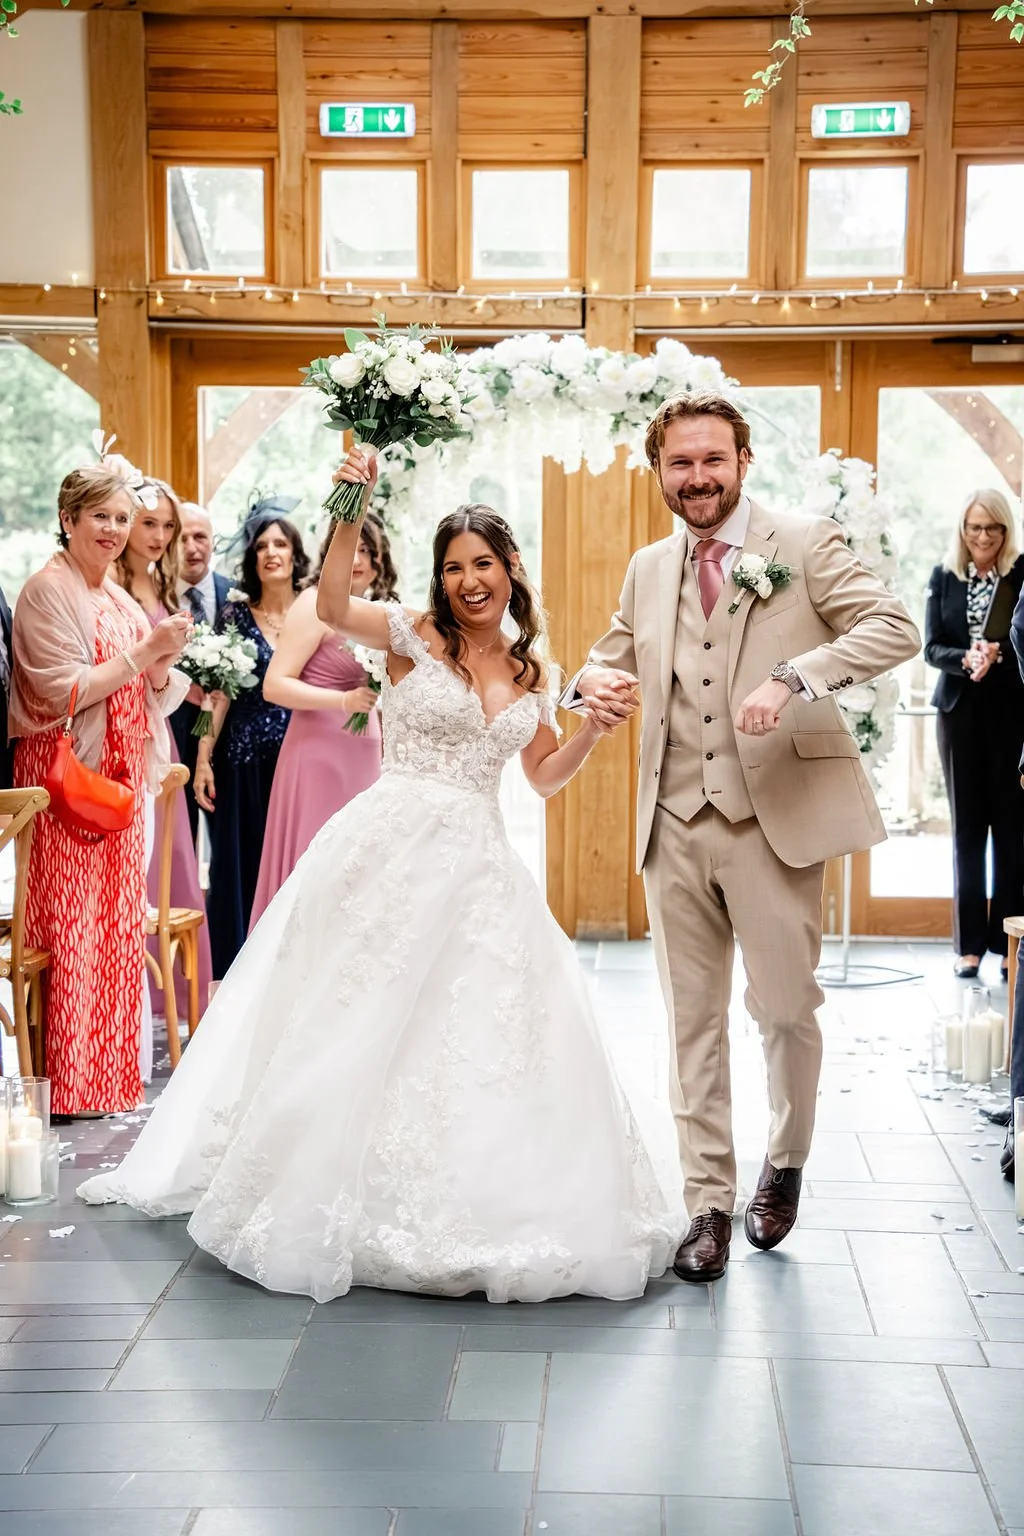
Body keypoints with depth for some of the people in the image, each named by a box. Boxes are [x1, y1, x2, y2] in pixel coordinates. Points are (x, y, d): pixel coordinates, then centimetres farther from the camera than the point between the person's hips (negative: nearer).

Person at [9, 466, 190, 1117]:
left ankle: (108, 1071, 20)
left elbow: (145, 693, 14)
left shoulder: (117, 595, 15)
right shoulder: (47, 590, -8)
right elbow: (64, 692, -15)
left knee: (119, 923, 10)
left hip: (121, 779, 8)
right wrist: (145, 649, -16)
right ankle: (69, 1085, 6)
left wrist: (163, 665, -6)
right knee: (72, 927, -3)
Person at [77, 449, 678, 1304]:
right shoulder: (414, 636, -3)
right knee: (366, 1026, 3)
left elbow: (544, 778, 18)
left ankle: (475, 1204, 20)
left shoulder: (531, 672, 12)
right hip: (391, 849, -4)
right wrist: (353, 516, -30)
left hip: (478, 867, 4)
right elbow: (332, 608, -21)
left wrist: (595, 728, 3)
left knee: (483, 1033, 4)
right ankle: (338, 1194, 18)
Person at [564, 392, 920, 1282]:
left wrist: (794, 678, -26)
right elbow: (616, 655, 26)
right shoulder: (648, 570, 14)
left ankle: (785, 1165, 32)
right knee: (693, 1022, 8)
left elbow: (895, 629, -11)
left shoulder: (805, 544, -2)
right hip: (675, 826, 4)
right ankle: (709, 1203, 18)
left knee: (786, 1010, 4)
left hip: (775, 816, -4)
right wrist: (594, 682, 0)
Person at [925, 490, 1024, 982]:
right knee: (967, 827, 5)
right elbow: (932, 647, 2)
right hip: (960, 713, 2)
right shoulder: (943, 577, 6)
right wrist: (966, 659, -16)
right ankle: (969, 943, 9)